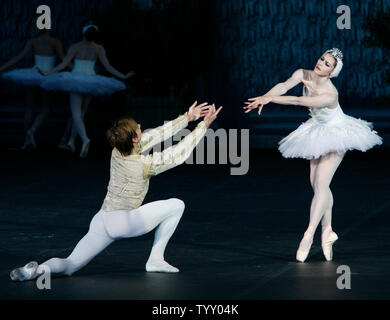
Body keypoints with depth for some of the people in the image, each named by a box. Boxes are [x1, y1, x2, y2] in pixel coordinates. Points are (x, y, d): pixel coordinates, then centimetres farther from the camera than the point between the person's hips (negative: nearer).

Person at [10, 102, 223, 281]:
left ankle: (40, 269, -26)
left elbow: (158, 134, 10)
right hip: (125, 222, -6)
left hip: (102, 221, 6)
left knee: (70, 266, 7)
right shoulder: (145, 164, -16)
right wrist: (204, 125, 3)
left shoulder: (117, 151, 1)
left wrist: (187, 117, 15)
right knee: (176, 205, 9)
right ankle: (155, 260, 9)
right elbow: (180, 154, -5)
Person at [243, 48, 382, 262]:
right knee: (316, 184, 7)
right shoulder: (303, 74, -14)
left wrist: (270, 98, -46)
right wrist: (264, 98, -46)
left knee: (321, 183, -15)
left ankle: (308, 235, -17)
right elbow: (284, 86, -28)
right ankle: (327, 230, 18)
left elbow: (299, 101, -42)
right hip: (319, 132, 7)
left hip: (336, 134, -7)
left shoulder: (330, 95, -34)